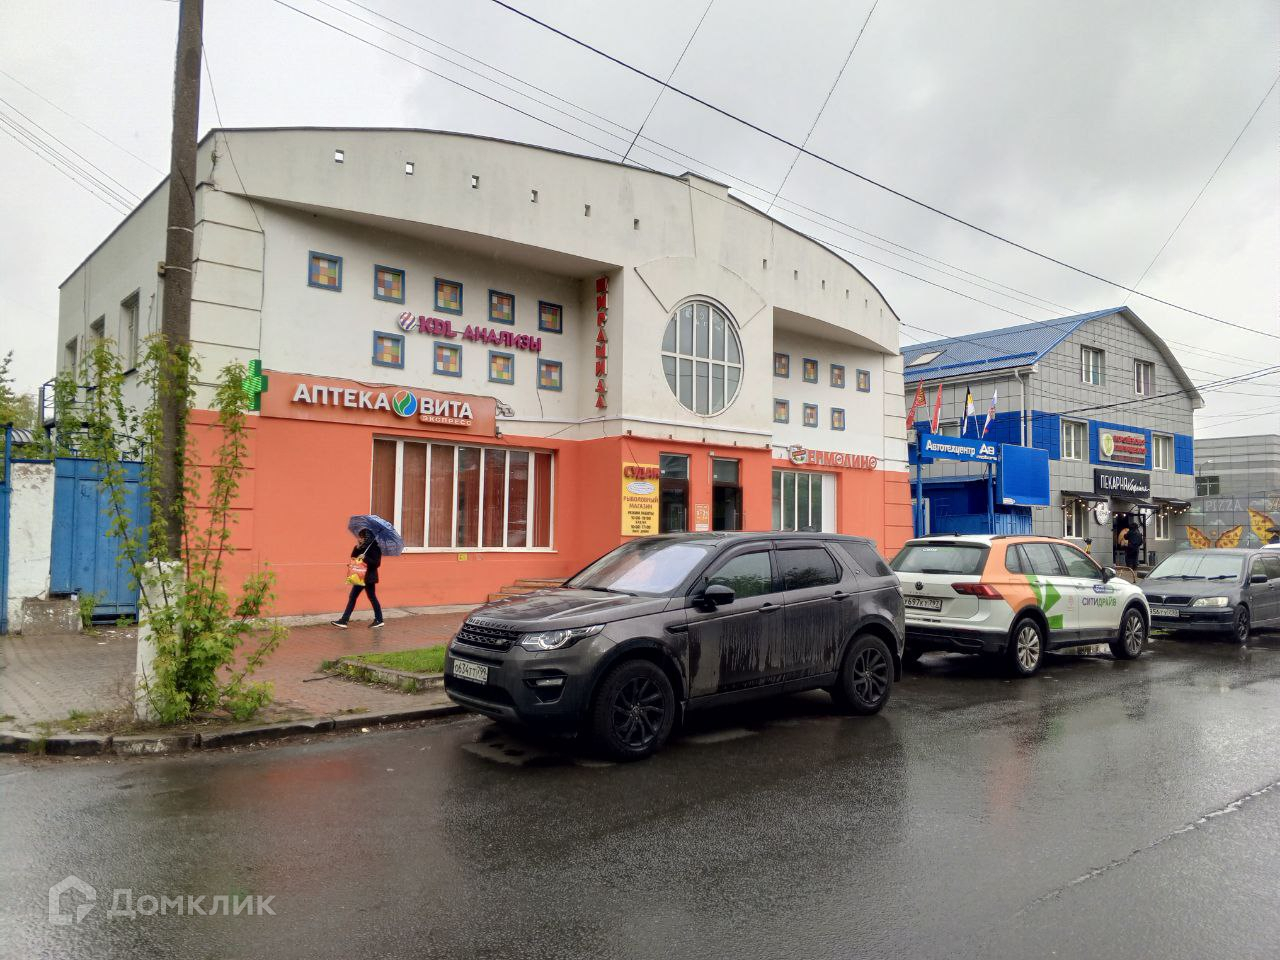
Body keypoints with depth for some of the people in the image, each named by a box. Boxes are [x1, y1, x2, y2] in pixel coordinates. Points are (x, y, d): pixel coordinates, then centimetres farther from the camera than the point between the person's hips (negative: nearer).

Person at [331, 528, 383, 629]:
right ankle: (343, 620, 7)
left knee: (372, 598, 1)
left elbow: (377, 563, -19)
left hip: (369, 578, -8)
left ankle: (379, 620, 14)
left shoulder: (374, 547, -13)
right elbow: (353, 557, 5)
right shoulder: (362, 547, 9)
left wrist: (365, 558, -30)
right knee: (352, 597, 6)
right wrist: (357, 547, -8)